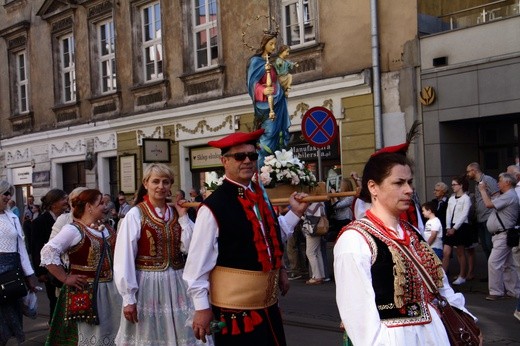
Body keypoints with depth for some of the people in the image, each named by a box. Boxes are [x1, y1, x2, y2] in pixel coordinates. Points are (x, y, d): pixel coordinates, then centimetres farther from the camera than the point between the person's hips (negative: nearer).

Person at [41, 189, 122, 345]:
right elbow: (48, 251, -19)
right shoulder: (74, 229, -13)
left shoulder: (105, 229, 11)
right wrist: (65, 278, -18)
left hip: (110, 288, 7)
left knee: (111, 332, 16)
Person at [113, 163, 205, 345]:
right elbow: (124, 258, -12)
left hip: (175, 284, 5)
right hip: (147, 284, -5)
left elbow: (189, 248, -1)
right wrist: (129, 298, -13)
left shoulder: (176, 213, 7)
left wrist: (183, 217, -6)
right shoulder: (135, 214, -8)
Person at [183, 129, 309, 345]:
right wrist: (202, 307, -14)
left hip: (268, 302, 8)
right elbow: (198, 261, -16)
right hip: (235, 307, -8)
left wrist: (295, 213, 6)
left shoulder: (261, 195, 6)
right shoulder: (213, 207, -18)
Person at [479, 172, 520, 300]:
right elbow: (491, 203, 21)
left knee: (494, 262, -12)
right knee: (508, 264, 14)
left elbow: (489, 204, -19)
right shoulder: (505, 196, 18)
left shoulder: (509, 196, -16)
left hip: (503, 235, -11)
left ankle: (496, 292, -7)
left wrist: (482, 190, -7)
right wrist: (485, 191, 15)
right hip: (500, 235, 11)